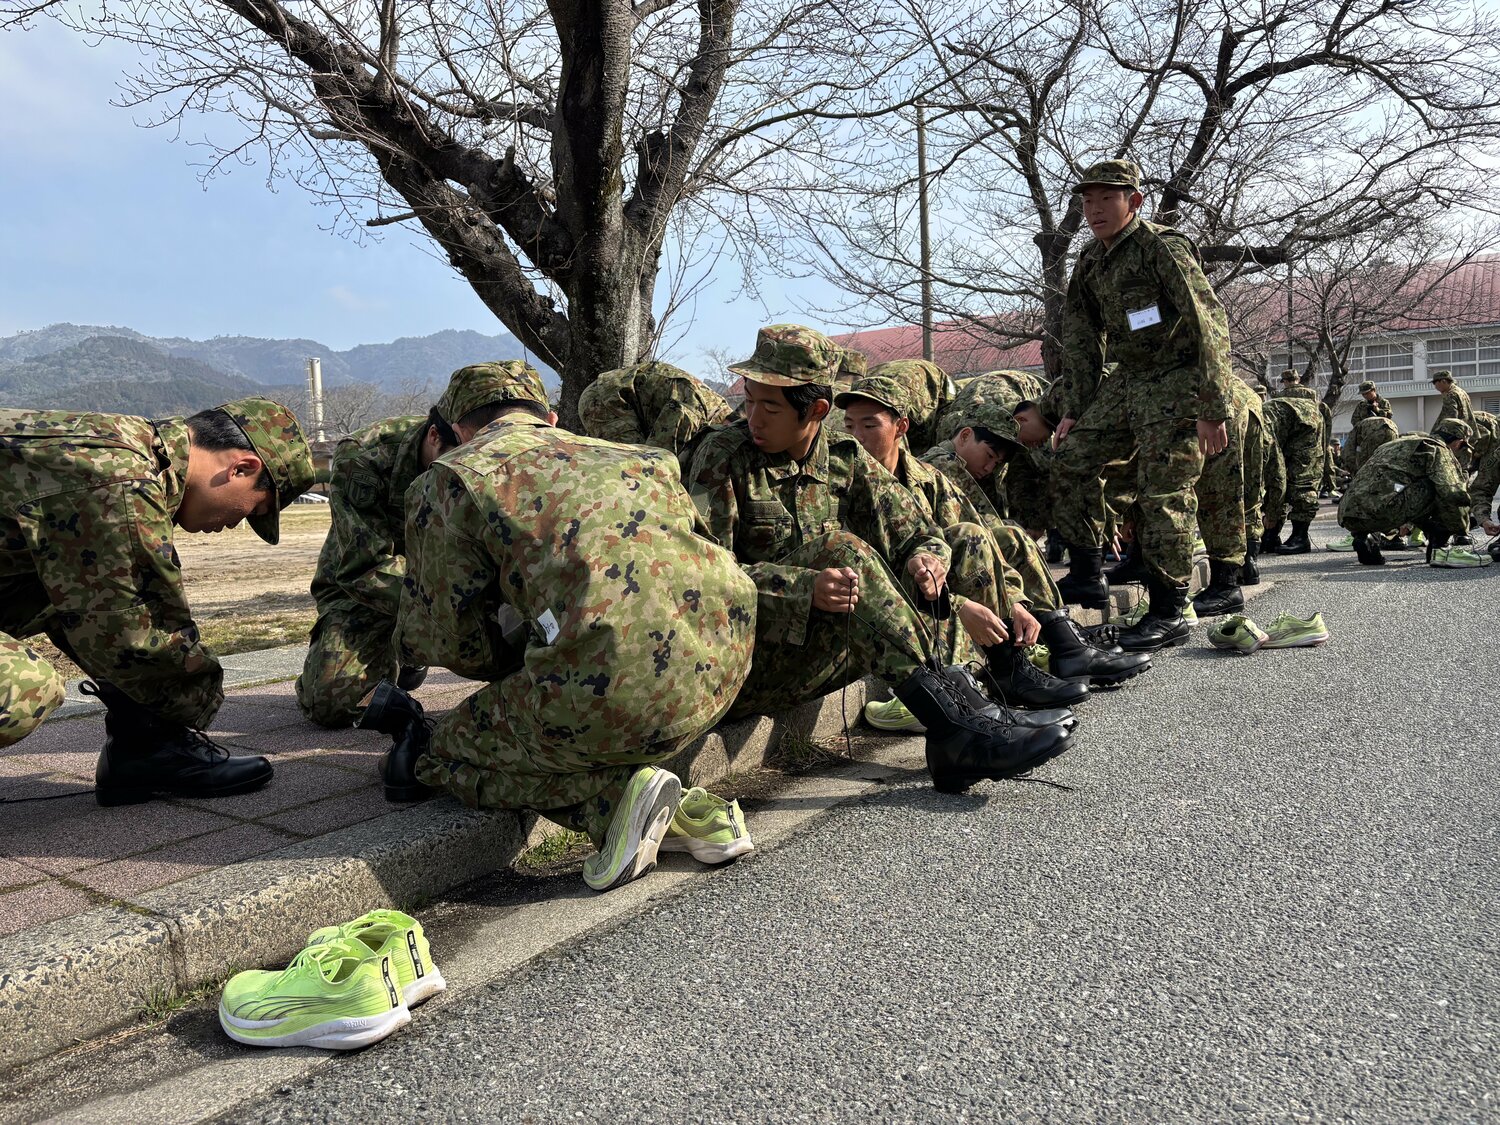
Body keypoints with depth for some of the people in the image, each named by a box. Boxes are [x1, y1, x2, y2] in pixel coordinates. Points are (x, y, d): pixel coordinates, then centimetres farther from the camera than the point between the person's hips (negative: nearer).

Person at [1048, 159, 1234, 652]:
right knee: (1072, 458, 1)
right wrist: (1073, 409, 8)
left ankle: (1169, 613, -3)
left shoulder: (1165, 248, -15)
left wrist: (1212, 410, -24)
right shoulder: (1090, 262, 9)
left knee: (1164, 494, -10)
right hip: (1127, 380, 8)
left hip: (1177, 381, -8)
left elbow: (1209, 327, -20)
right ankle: (1086, 574, 11)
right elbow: (1082, 340, 15)